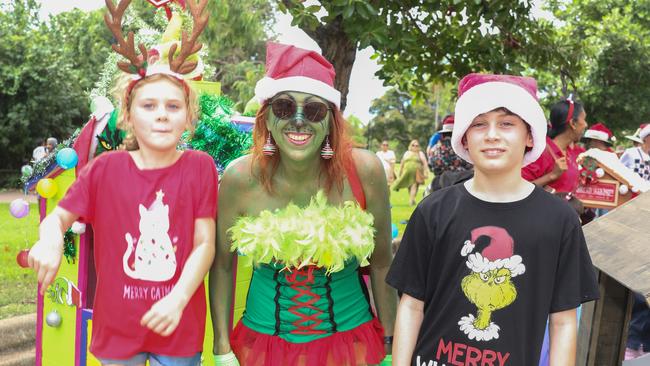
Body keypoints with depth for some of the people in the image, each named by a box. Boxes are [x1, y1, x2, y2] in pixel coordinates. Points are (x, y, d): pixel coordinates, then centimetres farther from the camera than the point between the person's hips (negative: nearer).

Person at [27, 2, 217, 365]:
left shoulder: (199, 166, -9)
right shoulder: (105, 168, -5)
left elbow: (205, 244, -9)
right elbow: (59, 216, 1)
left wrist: (178, 299, -21)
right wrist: (50, 239, -22)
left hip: (178, 324, -1)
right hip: (117, 322, 2)